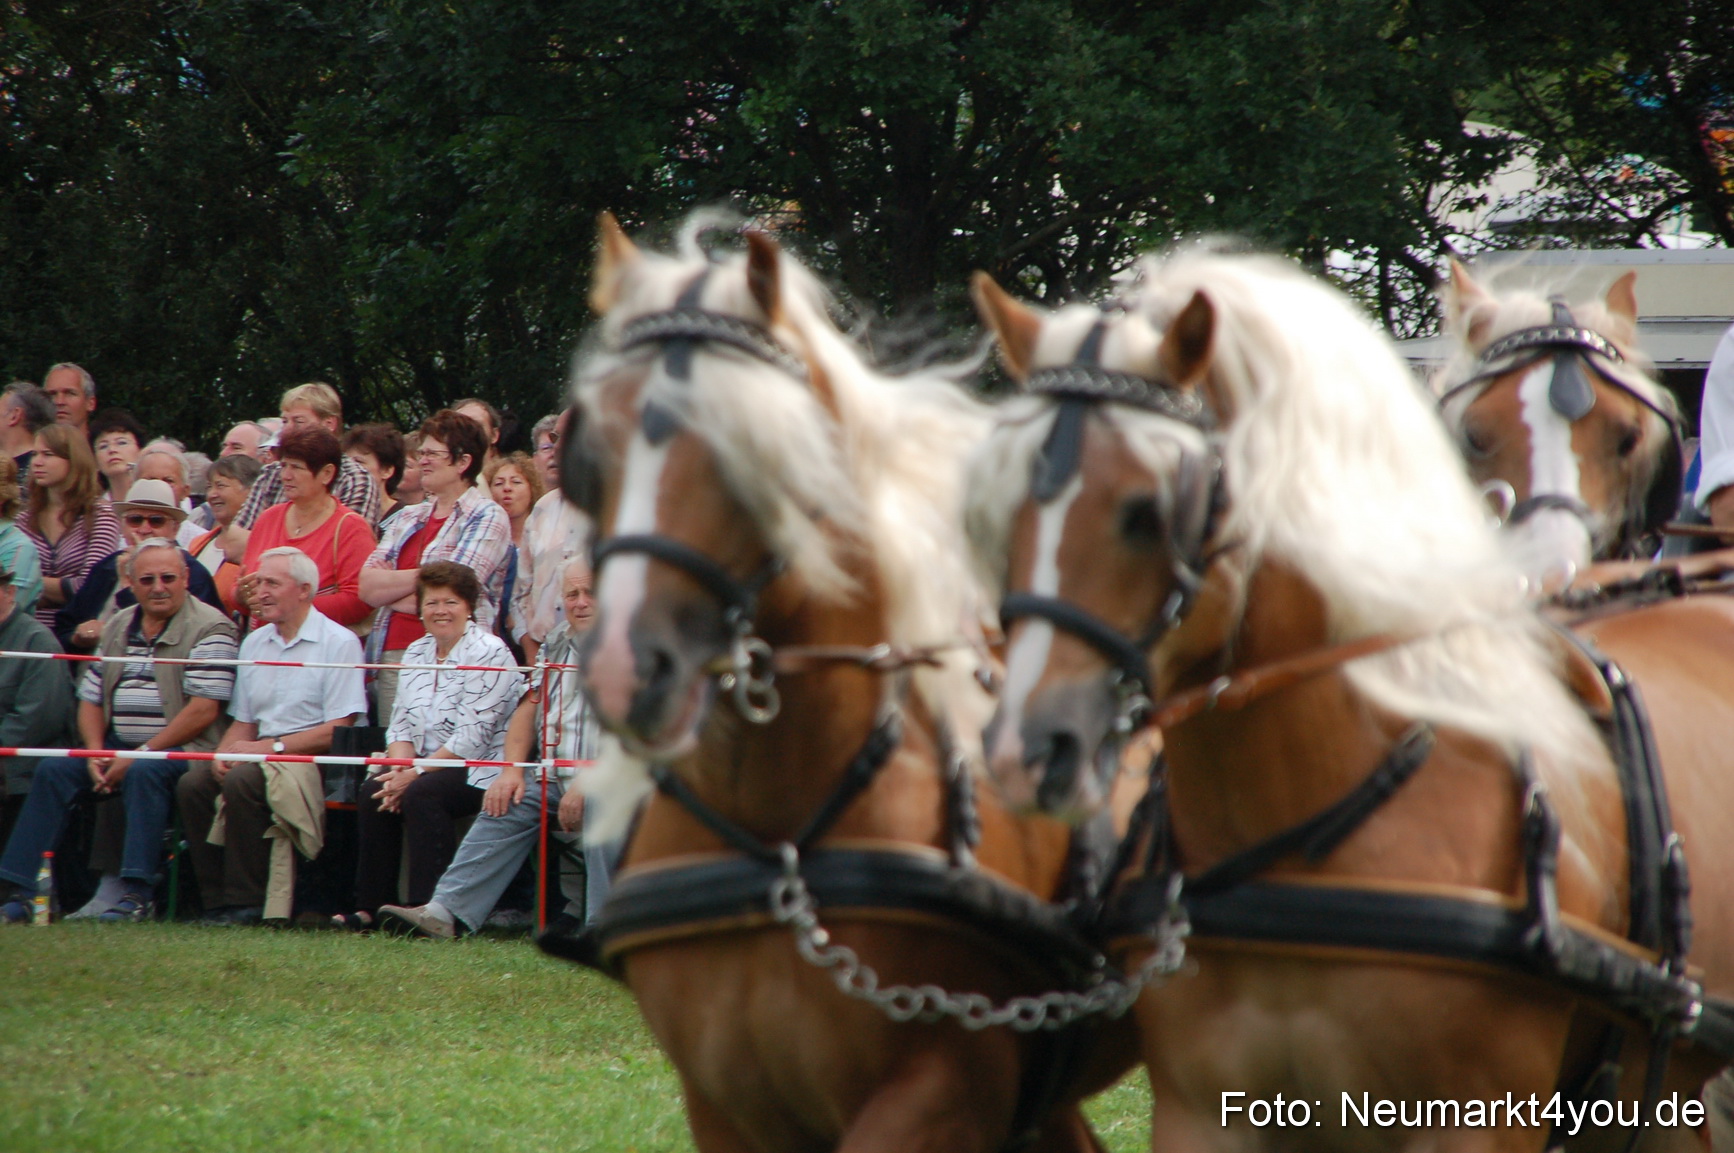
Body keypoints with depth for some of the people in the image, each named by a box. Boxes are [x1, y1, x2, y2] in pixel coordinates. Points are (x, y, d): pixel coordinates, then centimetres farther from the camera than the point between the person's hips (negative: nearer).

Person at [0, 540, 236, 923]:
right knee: (53, 770, -14)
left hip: (181, 749, -6)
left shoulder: (209, 629, -6)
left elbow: (203, 711, -15)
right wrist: (95, 753, -5)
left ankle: (137, 895, -37)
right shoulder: (117, 628, 16)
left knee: (144, 773, -36)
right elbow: (90, 700, 16)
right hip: (119, 748, 6)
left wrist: (139, 755, -16)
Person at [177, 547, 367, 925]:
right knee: (193, 784, -19)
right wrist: (224, 753, -4)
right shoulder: (254, 643, 18)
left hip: (311, 758, -7)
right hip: (261, 753, 7)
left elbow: (339, 731, -11)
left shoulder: (339, 643, -4)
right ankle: (217, 902, -16)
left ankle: (246, 904, -25)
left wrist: (272, 746, -16)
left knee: (243, 781, -33)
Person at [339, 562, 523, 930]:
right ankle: (370, 907, -14)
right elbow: (401, 724, 11)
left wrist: (415, 774, -19)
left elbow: (472, 738, -18)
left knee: (421, 795, -31)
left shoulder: (488, 654, -11)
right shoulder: (417, 652, 12)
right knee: (374, 792, -18)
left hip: (480, 771, -7)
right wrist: (399, 768, -10)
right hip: (431, 768, 7)